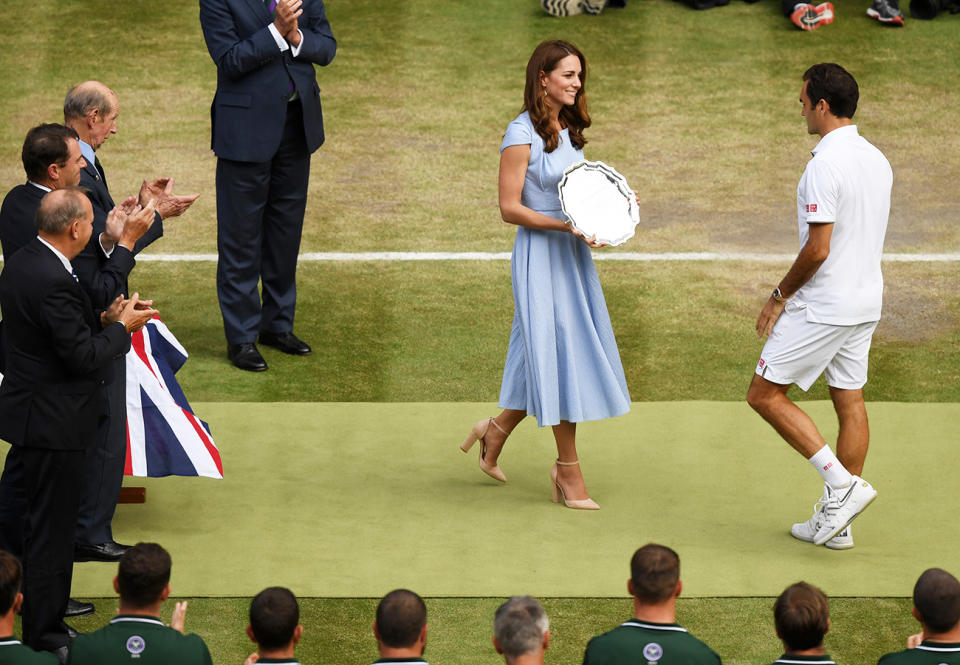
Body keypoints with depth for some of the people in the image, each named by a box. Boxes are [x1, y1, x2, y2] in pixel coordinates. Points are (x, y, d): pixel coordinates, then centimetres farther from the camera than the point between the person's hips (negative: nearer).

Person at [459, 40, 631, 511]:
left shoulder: (566, 131, 11)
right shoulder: (522, 135, -13)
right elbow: (510, 208, -15)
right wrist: (565, 225, -24)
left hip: (572, 254, 8)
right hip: (540, 255, -8)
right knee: (560, 357, -4)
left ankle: (495, 433, 30)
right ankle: (569, 473, 4)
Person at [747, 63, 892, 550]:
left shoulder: (825, 167, -20)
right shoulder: (877, 160, 9)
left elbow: (818, 250, -22)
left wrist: (780, 296, -8)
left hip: (822, 308, -9)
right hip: (866, 303, 9)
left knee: (765, 395, 0)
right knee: (850, 402, 10)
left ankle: (843, 482, -7)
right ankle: (835, 520, 14)